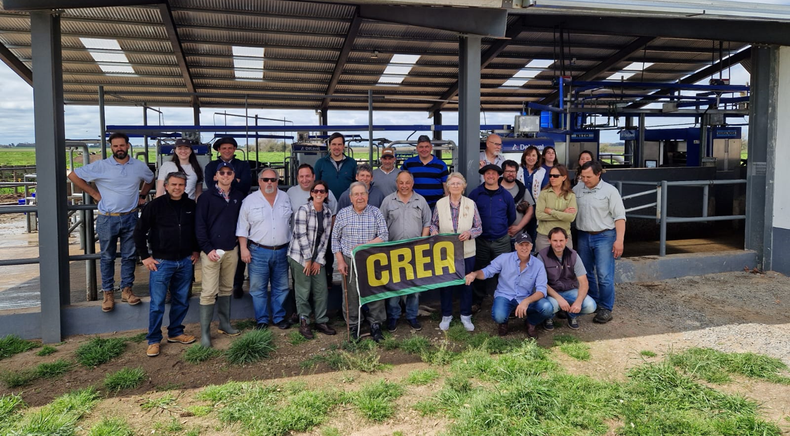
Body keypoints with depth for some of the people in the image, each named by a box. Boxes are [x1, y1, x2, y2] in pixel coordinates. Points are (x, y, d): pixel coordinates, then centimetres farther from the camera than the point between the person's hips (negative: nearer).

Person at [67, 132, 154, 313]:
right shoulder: (101, 166, -8)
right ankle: (108, 293, 16)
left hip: (130, 218, 3)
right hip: (107, 219, -2)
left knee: (129, 256, 9)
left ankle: (126, 290, 20)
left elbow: (150, 180, 23)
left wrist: (142, 195, 11)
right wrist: (94, 193, -6)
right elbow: (73, 175, -4)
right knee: (107, 257, 7)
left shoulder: (139, 166, 2)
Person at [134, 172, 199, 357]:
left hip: (185, 261, 4)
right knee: (157, 303, 1)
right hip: (161, 261, -4)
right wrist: (145, 256, -5)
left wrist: (195, 250, 12)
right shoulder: (155, 205, -7)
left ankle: (175, 333, 29)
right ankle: (153, 341, 13)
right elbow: (139, 231, -3)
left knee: (182, 301, 13)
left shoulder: (191, 206, 3)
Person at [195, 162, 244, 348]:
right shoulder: (207, 197, -4)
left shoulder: (238, 197, 7)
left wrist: (241, 243, 3)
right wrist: (207, 249, -12)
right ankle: (205, 332, 3)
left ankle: (225, 324, 26)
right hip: (212, 250, -4)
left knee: (227, 289, 14)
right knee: (209, 292, -4)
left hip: (232, 250, 4)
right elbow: (200, 225, -7)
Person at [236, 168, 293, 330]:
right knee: (258, 288, 3)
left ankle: (279, 317, 23)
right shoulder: (250, 200, -2)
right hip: (258, 251, -2)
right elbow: (242, 227, 0)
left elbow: (292, 223, 11)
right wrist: (243, 248, -6)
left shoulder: (285, 198, 6)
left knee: (281, 287, 10)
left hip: (282, 251, 2)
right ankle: (261, 320, 15)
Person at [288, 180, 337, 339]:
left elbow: (325, 237, 4)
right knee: (304, 291, 0)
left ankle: (321, 322, 18)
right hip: (300, 256, -5)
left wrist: (318, 260, -1)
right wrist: (308, 259, -11)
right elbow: (301, 236, -14)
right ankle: (304, 323, 14)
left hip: (317, 257, 5)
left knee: (321, 290, 5)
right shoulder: (303, 210, -13)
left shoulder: (328, 212, 4)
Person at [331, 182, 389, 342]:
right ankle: (353, 326, 18)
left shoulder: (376, 212, 2)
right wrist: (340, 261, -1)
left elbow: (384, 236, -4)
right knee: (350, 295, 4)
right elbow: (335, 239, 7)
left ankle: (375, 325, 15)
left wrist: (364, 246, -14)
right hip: (349, 262, 0)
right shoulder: (342, 214, 4)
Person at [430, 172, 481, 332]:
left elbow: (479, 228, 2)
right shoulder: (440, 204, 1)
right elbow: (433, 223, 8)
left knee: (466, 283, 9)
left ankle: (466, 316, 24)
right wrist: (434, 231, -14)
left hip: (466, 253, 0)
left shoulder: (471, 204, 0)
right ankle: (446, 316, 23)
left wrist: (470, 233, -18)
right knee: (445, 283, 7)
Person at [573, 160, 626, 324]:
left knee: (604, 275, -8)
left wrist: (619, 240, -15)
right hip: (584, 236, 5)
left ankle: (606, 309, 3)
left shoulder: (610, 191, -7)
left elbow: (619, 217, -9)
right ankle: (592, 303, 30)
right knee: (586, 273, 14)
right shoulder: (577, 189, 4)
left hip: (604, 236, -5)